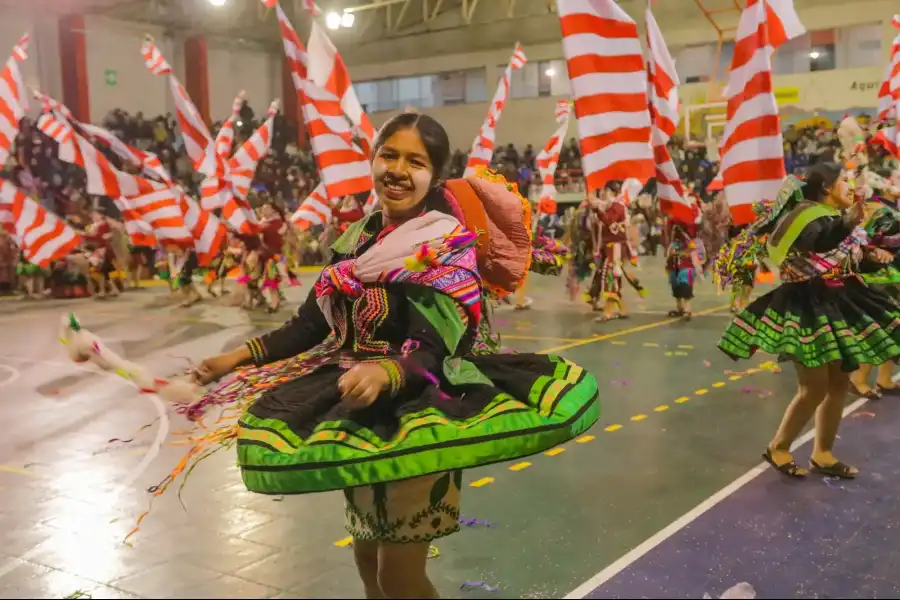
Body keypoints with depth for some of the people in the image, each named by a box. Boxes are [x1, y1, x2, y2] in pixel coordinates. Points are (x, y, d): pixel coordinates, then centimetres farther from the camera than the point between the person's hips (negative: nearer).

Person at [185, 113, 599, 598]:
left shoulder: (448, 245, -16)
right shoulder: (357, 238, 4)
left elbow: (435, 352, -24)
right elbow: (314, 322, 10)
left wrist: (385, 373, -44)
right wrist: (239, 356, 3)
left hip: (418, 414, -7)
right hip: (357, 413, 7)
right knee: (367, 556, 19)